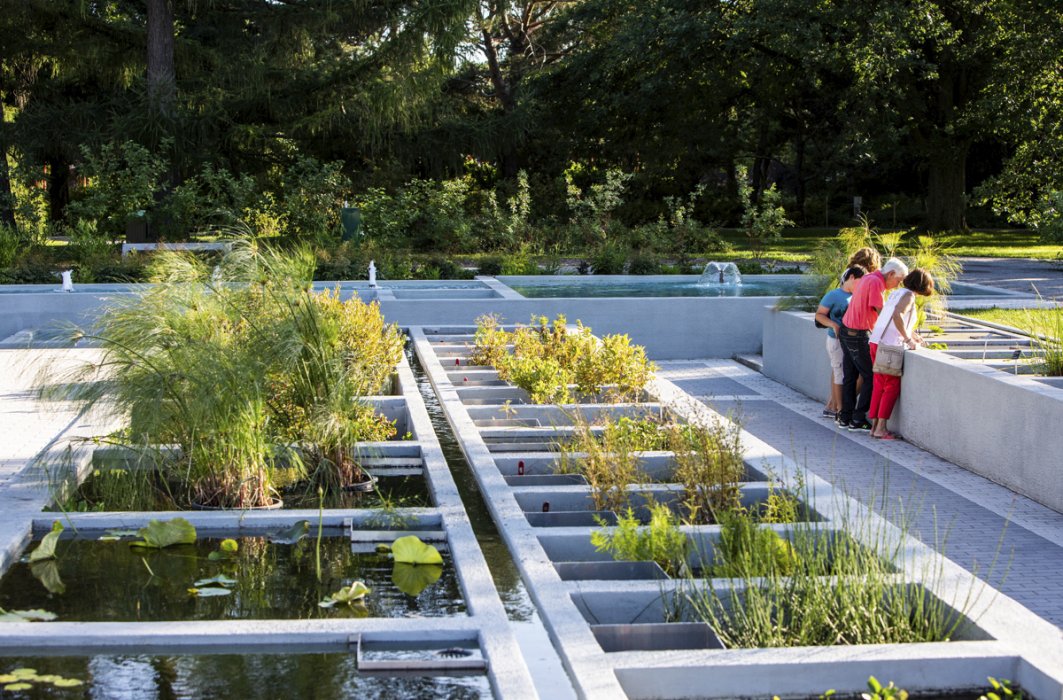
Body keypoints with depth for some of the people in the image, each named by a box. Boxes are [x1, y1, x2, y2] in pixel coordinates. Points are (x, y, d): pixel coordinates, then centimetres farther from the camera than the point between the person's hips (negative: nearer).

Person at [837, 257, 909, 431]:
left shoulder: (868, 278, 14)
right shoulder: (876, 282, -16)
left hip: (846, 331, 10)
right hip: (858, 335, -10)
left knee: (849, 376, 12)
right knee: (871, 377, -2)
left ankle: (845, 417, 15)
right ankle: (858, 419, -2)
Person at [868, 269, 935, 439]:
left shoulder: (897, 293, 19)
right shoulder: (908, 296, -8)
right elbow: (897, 315, -26)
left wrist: (911, 334, 40)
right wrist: (908, 339, -19)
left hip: (876, 342, 8)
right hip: (890, 346, -8)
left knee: (879, 385, 13)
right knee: (892, 387, -1)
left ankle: (874, 425, 13)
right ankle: (881, 428, -3)